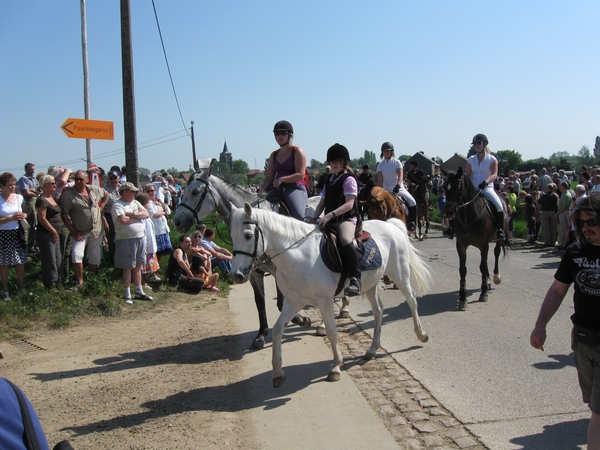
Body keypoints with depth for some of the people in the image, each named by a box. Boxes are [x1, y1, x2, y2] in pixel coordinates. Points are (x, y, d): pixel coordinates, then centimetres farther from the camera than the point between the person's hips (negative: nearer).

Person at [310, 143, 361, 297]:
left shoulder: (348, 179, -4)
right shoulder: (329, 180, 20)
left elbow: (349, 204, -16)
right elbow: (322, 202, 19)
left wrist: (330, 215, -28)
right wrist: (315, 217, -1)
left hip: (347, 219, -8)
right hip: (329, 220, 9)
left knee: (345, 240, -38)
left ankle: (355, 279, -38)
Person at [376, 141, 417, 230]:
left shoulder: (397, 162, -1)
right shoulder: (380, 165, 4)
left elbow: (400, 176, -12)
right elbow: (379, 180, -1)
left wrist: (397, 186, -29)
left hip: (399, 188, -1)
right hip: (386, 190, 1)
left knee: (412, 202, -20)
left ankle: (411, 222, -6)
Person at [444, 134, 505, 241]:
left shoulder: (492, 159, 3)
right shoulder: (471, 160, 12)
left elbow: (494, 175, -9)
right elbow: (467, 174, 8)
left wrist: (486, 182, -29)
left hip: (487, 188, -3)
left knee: (499, 205, -26)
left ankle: (500, 230, -13)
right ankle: (452, 226, -9)